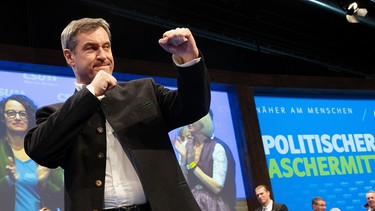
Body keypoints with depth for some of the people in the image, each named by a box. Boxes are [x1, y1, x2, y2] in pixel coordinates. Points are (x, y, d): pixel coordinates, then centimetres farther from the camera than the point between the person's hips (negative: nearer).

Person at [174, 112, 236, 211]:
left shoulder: (216, 148, -13)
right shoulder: (186, 147, 1)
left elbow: (217, 187, -17)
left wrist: (193, 165, -17)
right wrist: (183, 158, -13)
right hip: (191, 202, 4)